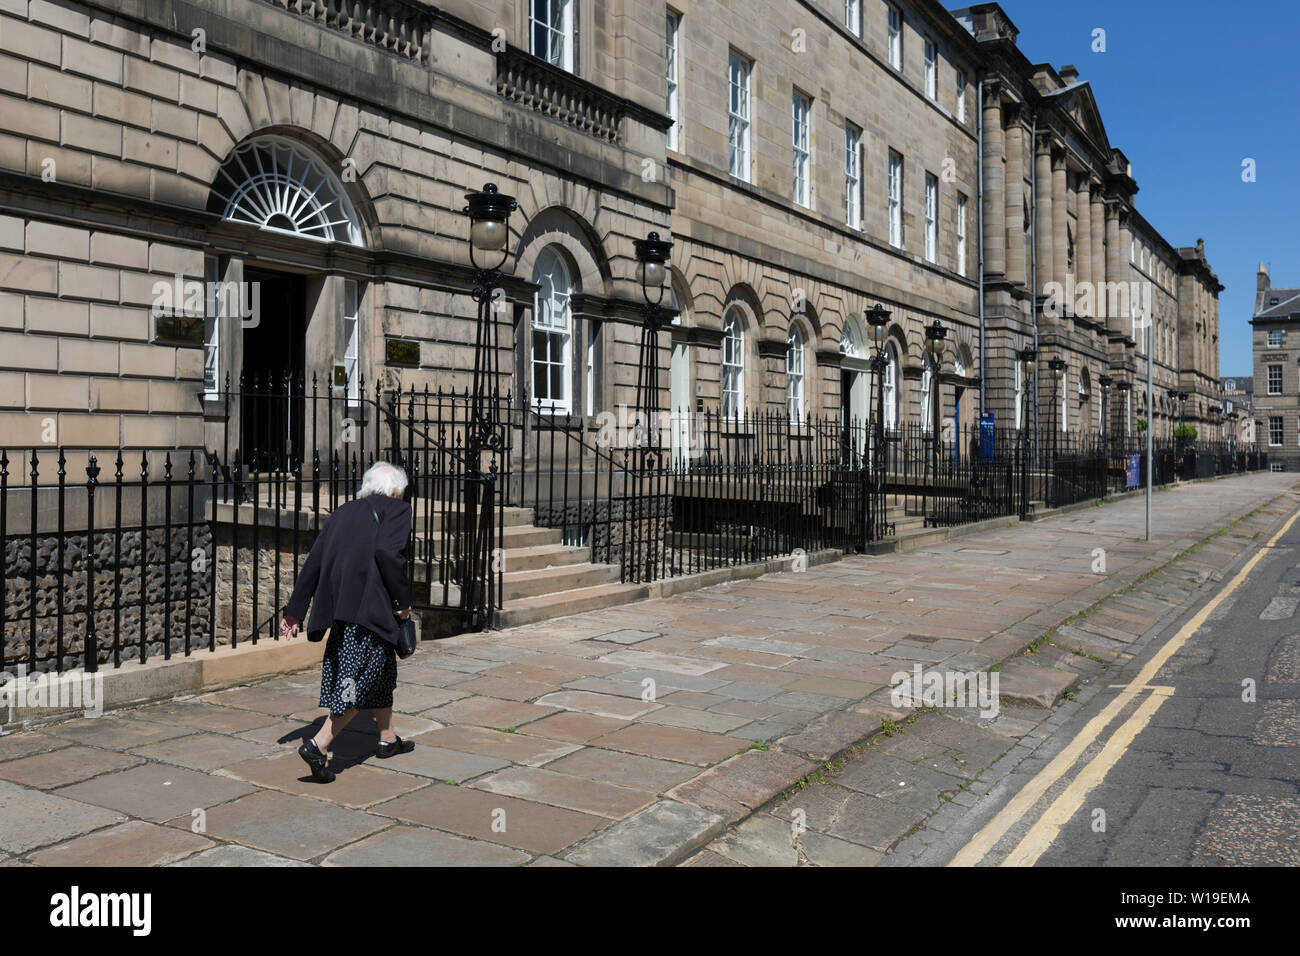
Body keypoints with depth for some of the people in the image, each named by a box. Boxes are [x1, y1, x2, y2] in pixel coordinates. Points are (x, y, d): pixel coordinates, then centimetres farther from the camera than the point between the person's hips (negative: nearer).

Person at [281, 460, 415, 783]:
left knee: (383, 669, 22)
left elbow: (314, 561, 16)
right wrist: (403, 600, -8)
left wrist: (295, 611, 19)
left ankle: (388, 739, 34)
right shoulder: (397, 510, 1)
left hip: (338, 606, 8)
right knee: (362, 678, -2)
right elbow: (388, 551, -18)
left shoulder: (344, 512, 20)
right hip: (370, 607, -8)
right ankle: (319, 745, -10)